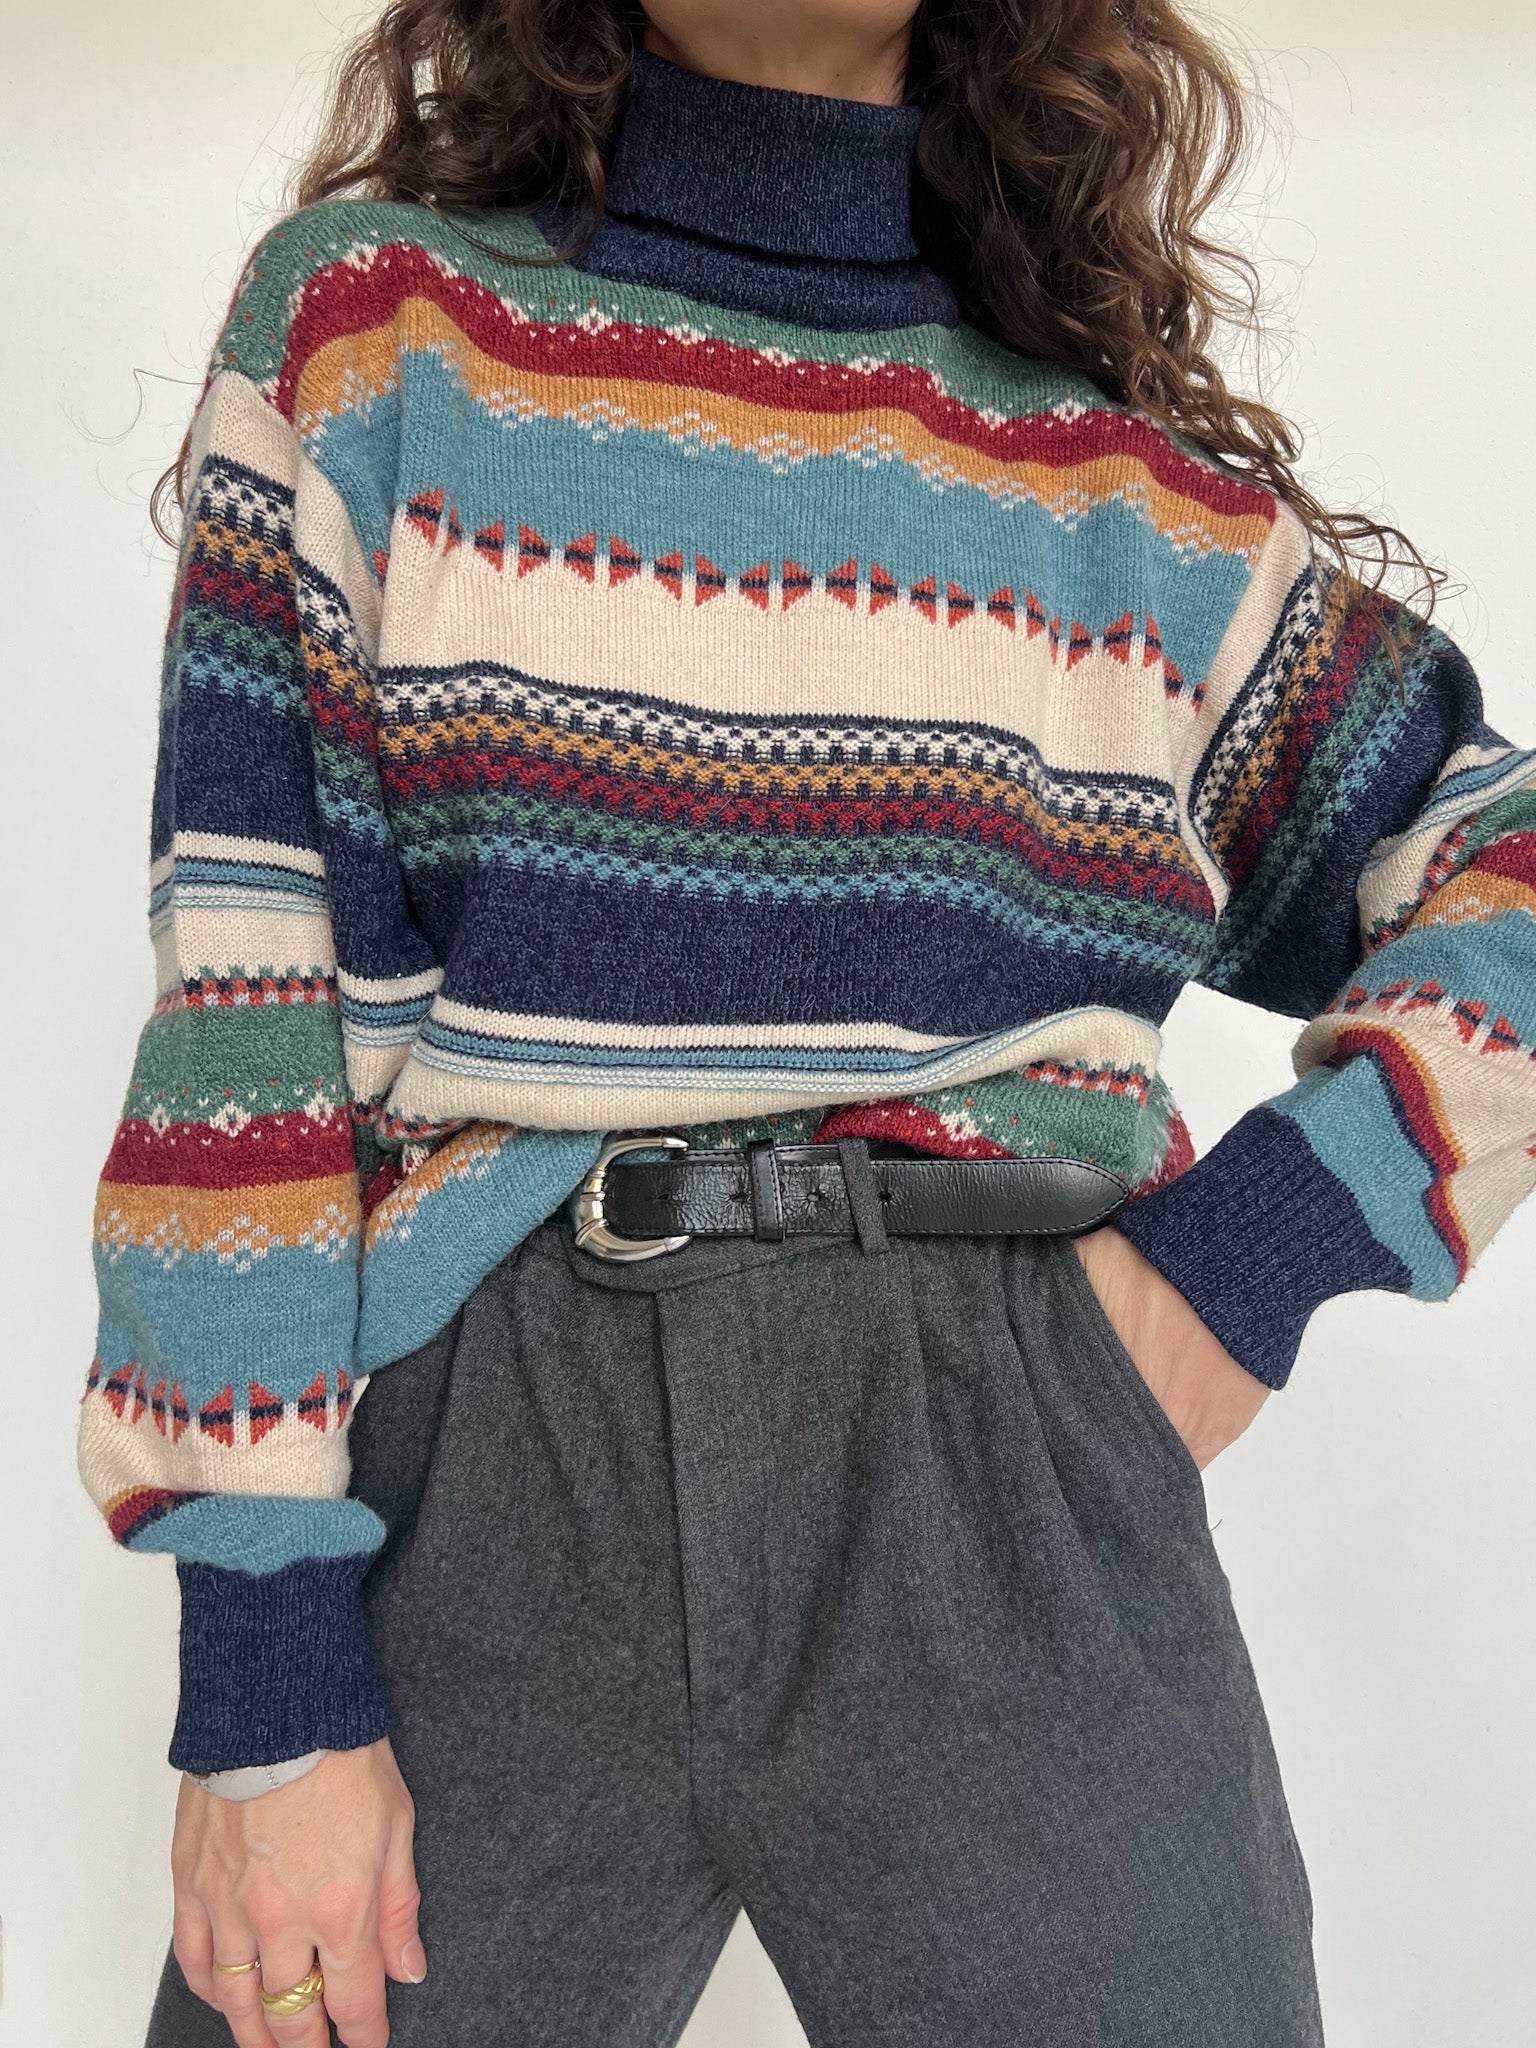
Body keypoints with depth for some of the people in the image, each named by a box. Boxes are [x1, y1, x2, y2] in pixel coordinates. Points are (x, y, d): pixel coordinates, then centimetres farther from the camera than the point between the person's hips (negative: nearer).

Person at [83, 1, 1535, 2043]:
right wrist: (263, 1667, -8)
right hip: (476, 1479, 0)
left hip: (1010, 1504, 2)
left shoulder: (1144, 494, 9)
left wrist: (1272, 1241, -2)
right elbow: (240, 996, -2)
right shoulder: (370, 321, 5)